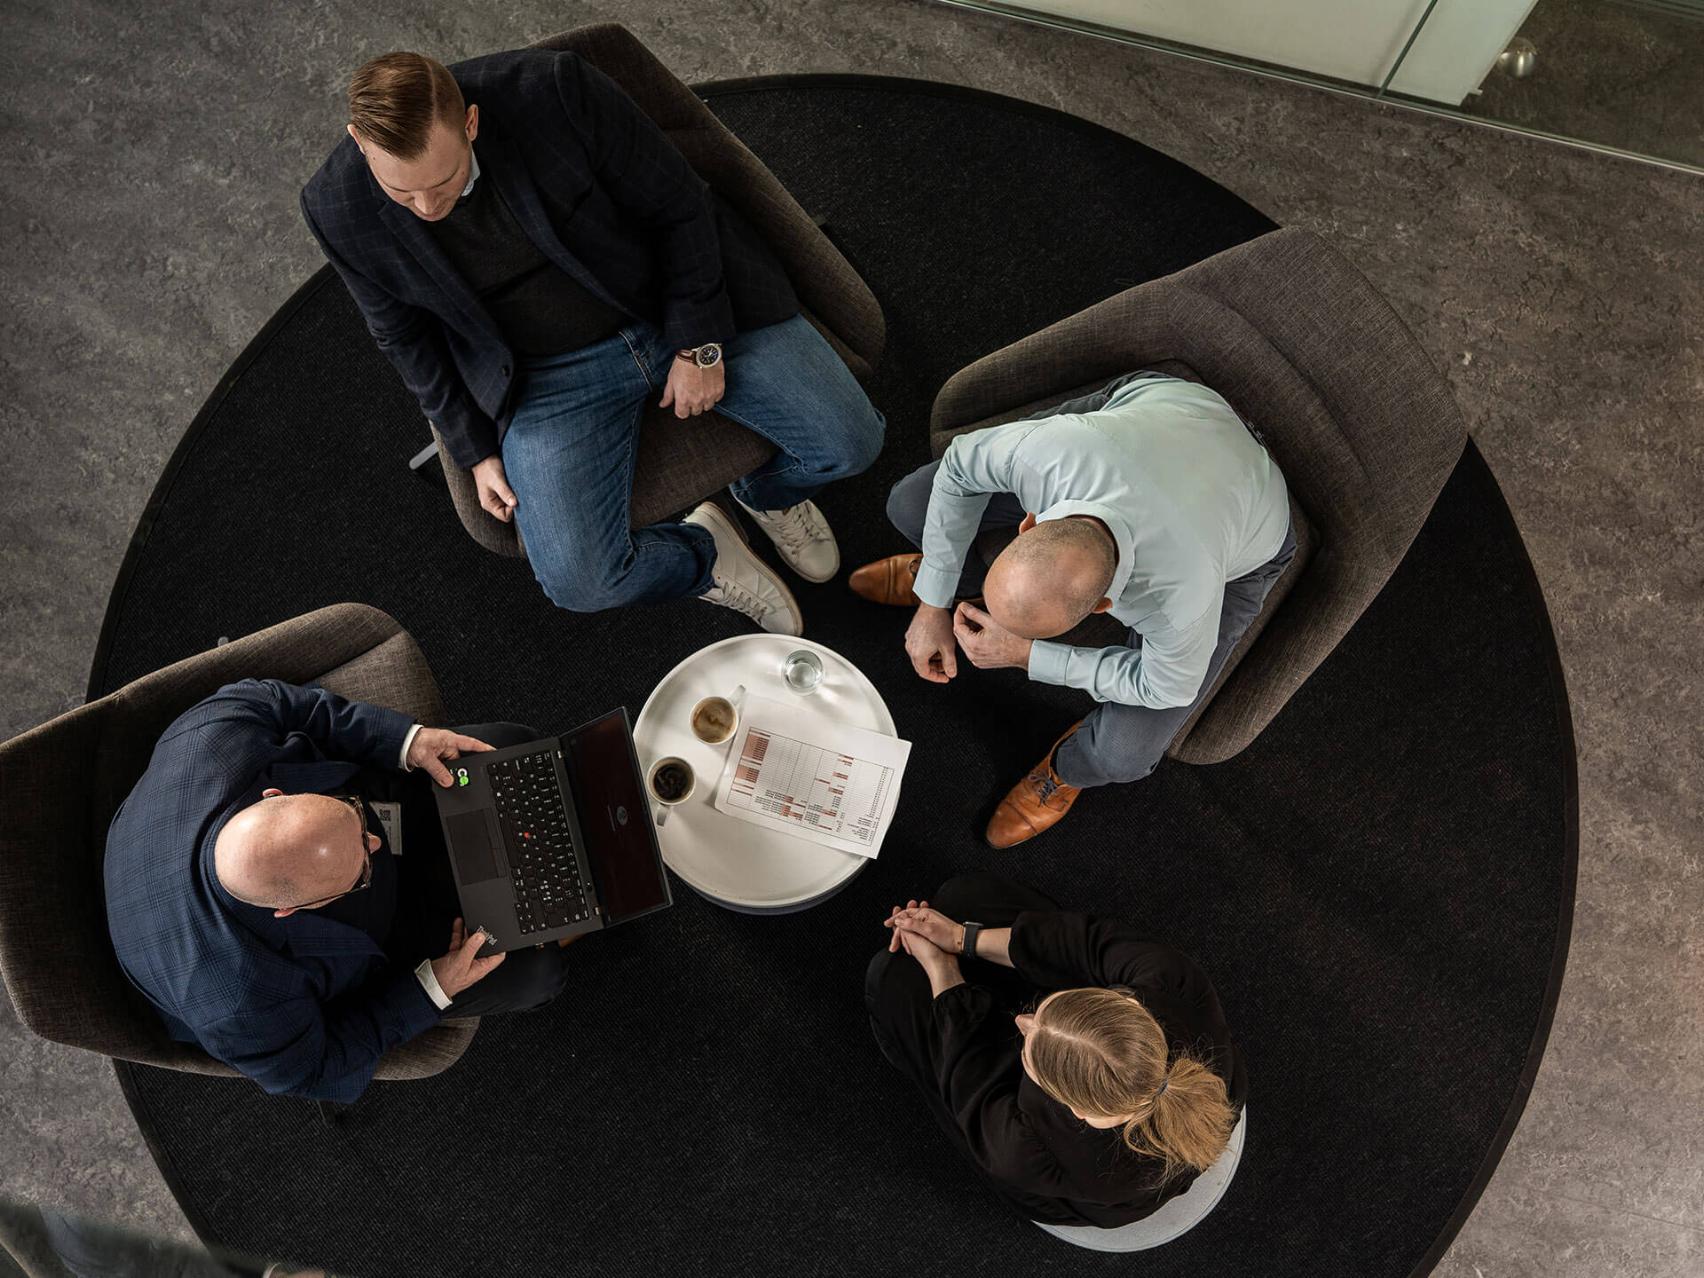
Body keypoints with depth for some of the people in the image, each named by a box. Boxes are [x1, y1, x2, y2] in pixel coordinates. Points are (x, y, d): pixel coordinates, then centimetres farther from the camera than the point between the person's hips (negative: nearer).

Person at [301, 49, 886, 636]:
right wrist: (475, 449, 4)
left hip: (683, 302, 0)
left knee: (851, 440, -11)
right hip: (548, 376, 1)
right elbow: (403, 335, 4)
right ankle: (706, 554, 13)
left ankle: (767, 493, 25)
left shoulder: (556, 89, -22)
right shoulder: (337, 210, -13)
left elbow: (678, 204, -10)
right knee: (579, 583, -20)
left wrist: (699, 346, -10)